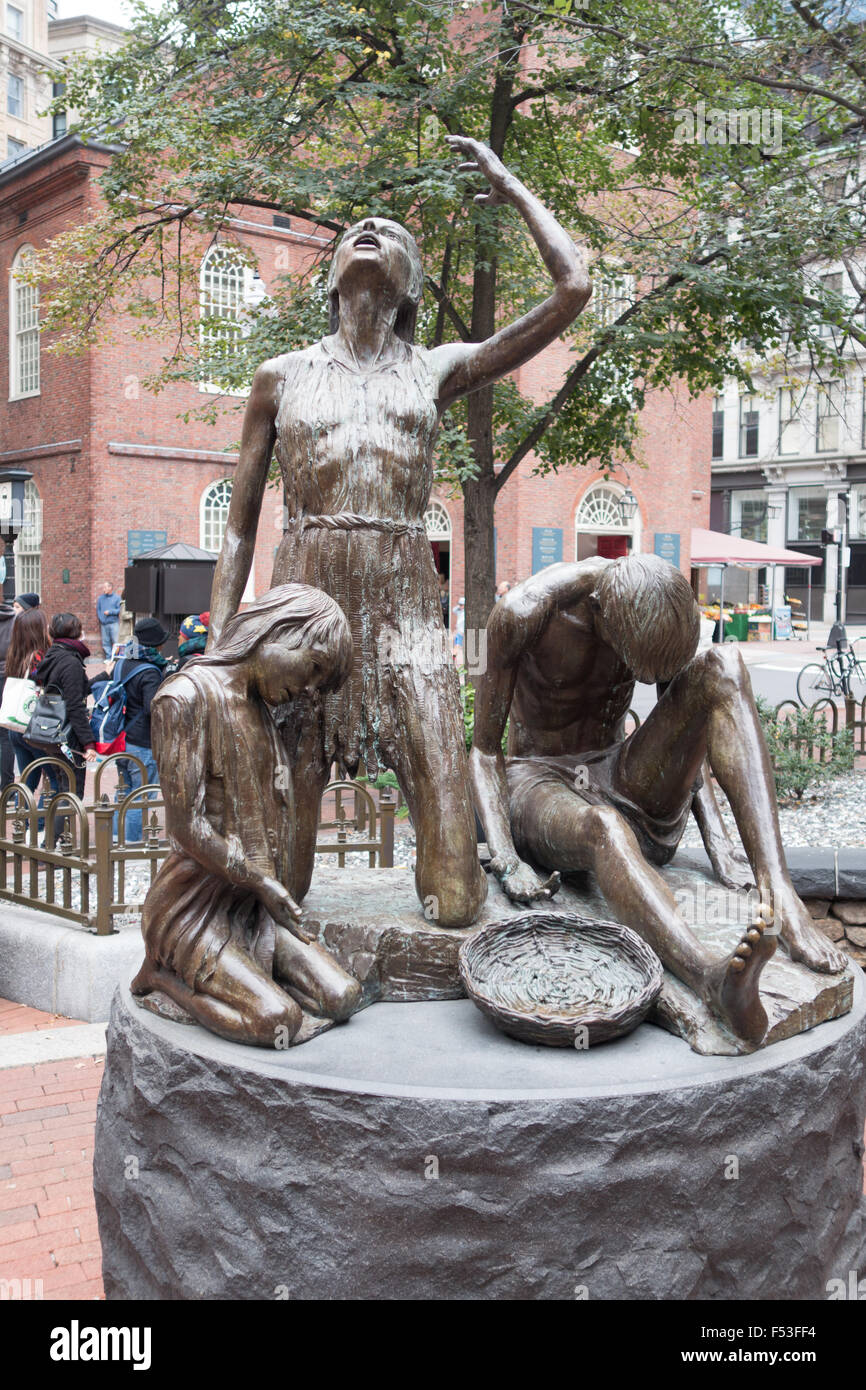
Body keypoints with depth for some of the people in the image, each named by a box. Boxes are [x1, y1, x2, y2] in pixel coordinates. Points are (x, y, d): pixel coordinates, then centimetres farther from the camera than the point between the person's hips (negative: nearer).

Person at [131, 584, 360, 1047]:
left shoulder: (259, 708, 12)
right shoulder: (187, 696, -17)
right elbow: (186, 826, -19)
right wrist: (263, 884, -13)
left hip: (252, 901, 8)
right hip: (196, 904, -8)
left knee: (342, 997, -8)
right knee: (278, 1020, -21)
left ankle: (232, 972, 9)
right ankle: (163, 975, 0)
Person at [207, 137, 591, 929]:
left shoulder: (438, 370, 16)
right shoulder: (283, 377, 17)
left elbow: (573, 289, 11)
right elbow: (241, 527, 15)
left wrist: (514, 190, 24)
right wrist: (218, 649, 5)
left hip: (406, 604, 0)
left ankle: (449, 879, 24)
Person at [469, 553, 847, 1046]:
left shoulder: (668, 608, -8)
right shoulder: (523, 612, -20)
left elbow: (685, 733, 2)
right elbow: (484, 750, -14)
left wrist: (719, 844, -10)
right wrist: (507, 861, -28)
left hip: (620, 784, 4)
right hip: (539, 784, -4)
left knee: (722, 666, -23)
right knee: (605, 828, -43)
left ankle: (778, 893, -37)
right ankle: (712, 980, -68)